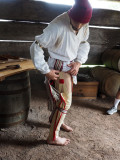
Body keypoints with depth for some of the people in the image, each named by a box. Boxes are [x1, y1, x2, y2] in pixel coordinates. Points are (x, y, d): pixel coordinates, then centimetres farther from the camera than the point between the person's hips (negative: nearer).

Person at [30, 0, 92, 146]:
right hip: (58, 68, -7)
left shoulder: (84, 25, -8)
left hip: (70, 66, 7)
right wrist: (46, 71, -24)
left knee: (61, 98, 23)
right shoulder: (58, 26, -30)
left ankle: (57, 120, 49)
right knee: (65, 102, -2)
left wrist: (79, 62, -6)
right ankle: (53, 137, 15)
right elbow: (36, 47, -27)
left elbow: (84, 44, 10)